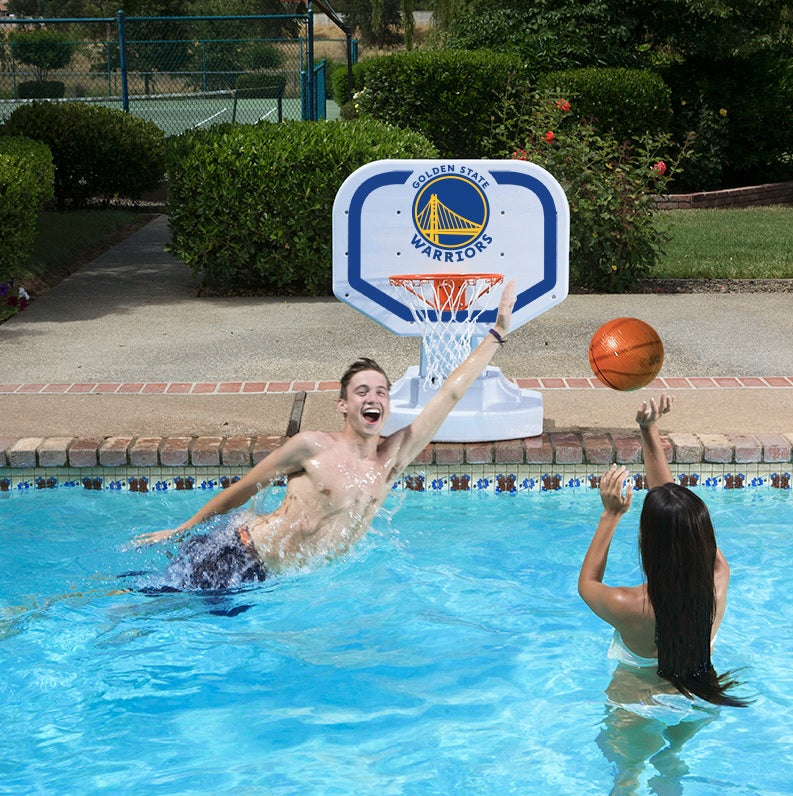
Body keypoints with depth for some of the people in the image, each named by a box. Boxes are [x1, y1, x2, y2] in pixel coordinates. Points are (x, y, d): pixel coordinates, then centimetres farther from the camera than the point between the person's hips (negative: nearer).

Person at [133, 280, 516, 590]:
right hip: (232, 555, -5)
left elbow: (450, 393, 3)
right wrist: (181, 529, 7)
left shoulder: (392, 458, 2)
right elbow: (242, 489, 0)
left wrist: (497, 333, 5)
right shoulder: (312, 447, -11)